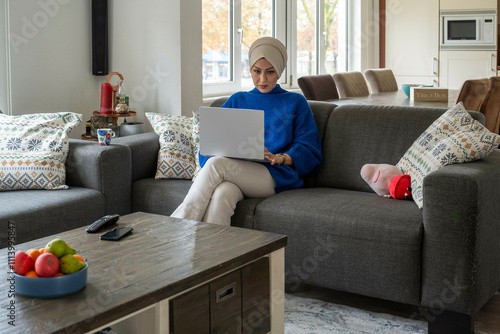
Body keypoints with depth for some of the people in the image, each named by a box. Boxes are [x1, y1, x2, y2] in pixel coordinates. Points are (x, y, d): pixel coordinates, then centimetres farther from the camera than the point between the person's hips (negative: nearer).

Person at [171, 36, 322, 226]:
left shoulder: (295, 102, 17)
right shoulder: (237, 100, 26)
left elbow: (309, 153, 8)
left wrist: (279, 158, -13)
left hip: (276, 177, -3)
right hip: (236, 171, 3)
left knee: (217, 164, -31)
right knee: (221, 195, -37)